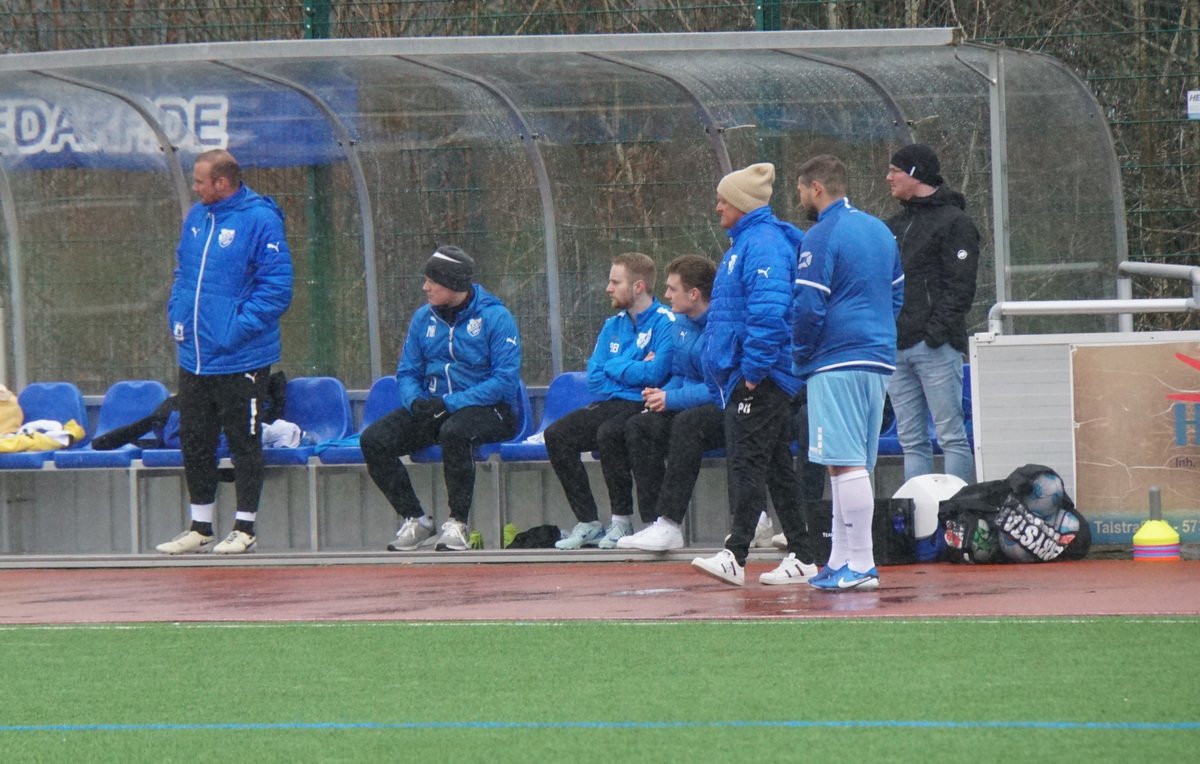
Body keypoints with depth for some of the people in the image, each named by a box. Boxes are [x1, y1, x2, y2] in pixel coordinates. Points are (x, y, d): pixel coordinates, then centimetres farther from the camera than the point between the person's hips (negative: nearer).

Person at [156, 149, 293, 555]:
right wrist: (177, 316, 6)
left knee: (244, 443, 3)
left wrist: (238, 329, -19)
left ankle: (245, 527, 10)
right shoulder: (195, 218, 10)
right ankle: (200, 528, 20)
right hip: (194, 358, 7)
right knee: (194, 444, 11)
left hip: (240, 359, -7)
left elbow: (276, 287, -15)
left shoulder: (260, 220, -12)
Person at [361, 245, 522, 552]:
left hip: (489, 410, -6)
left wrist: (449, 403, -23)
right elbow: (406, 374, 11)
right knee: (373, 440, -15)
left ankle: (457, 524, -26)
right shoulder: (424, 317, 9)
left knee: (454, 432, -40)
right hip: (432, 409, 6)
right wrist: (416, 401, -14)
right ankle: (415, 521, -6)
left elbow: (505, 380, -16)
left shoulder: (495, 317, -9)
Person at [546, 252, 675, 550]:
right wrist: (634, 370, -4)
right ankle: (588, 523, -11)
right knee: (557, 435, -12)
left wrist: (615, 367, -5)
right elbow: (595, 379, 9)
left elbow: (655, 373, -19)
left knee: (609, 433, -35)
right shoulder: (613, 326, 16)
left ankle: (622, 522, -21)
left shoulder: (665, 322, -7)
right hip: (610, 404, 8)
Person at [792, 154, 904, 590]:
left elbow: (809, 308, -14)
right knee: (856, 465, 14)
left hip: (838, 362, -9)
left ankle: (861, 566, -14)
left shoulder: (822, 237, -10)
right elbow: (897, 295, 22)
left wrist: (800, 358, 0)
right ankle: (841, 560, 18)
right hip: (879, 360, 9)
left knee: (846, 464, -10)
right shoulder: (879, 231, 16)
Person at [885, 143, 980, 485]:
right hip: (896, 347, 8)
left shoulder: (954, 222, -2)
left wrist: (938, 330, -19)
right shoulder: (895, 225, 21)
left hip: (935, 346, -8)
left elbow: (960, 287, -10)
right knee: (911, 440, 6)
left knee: (951, 435, -7)